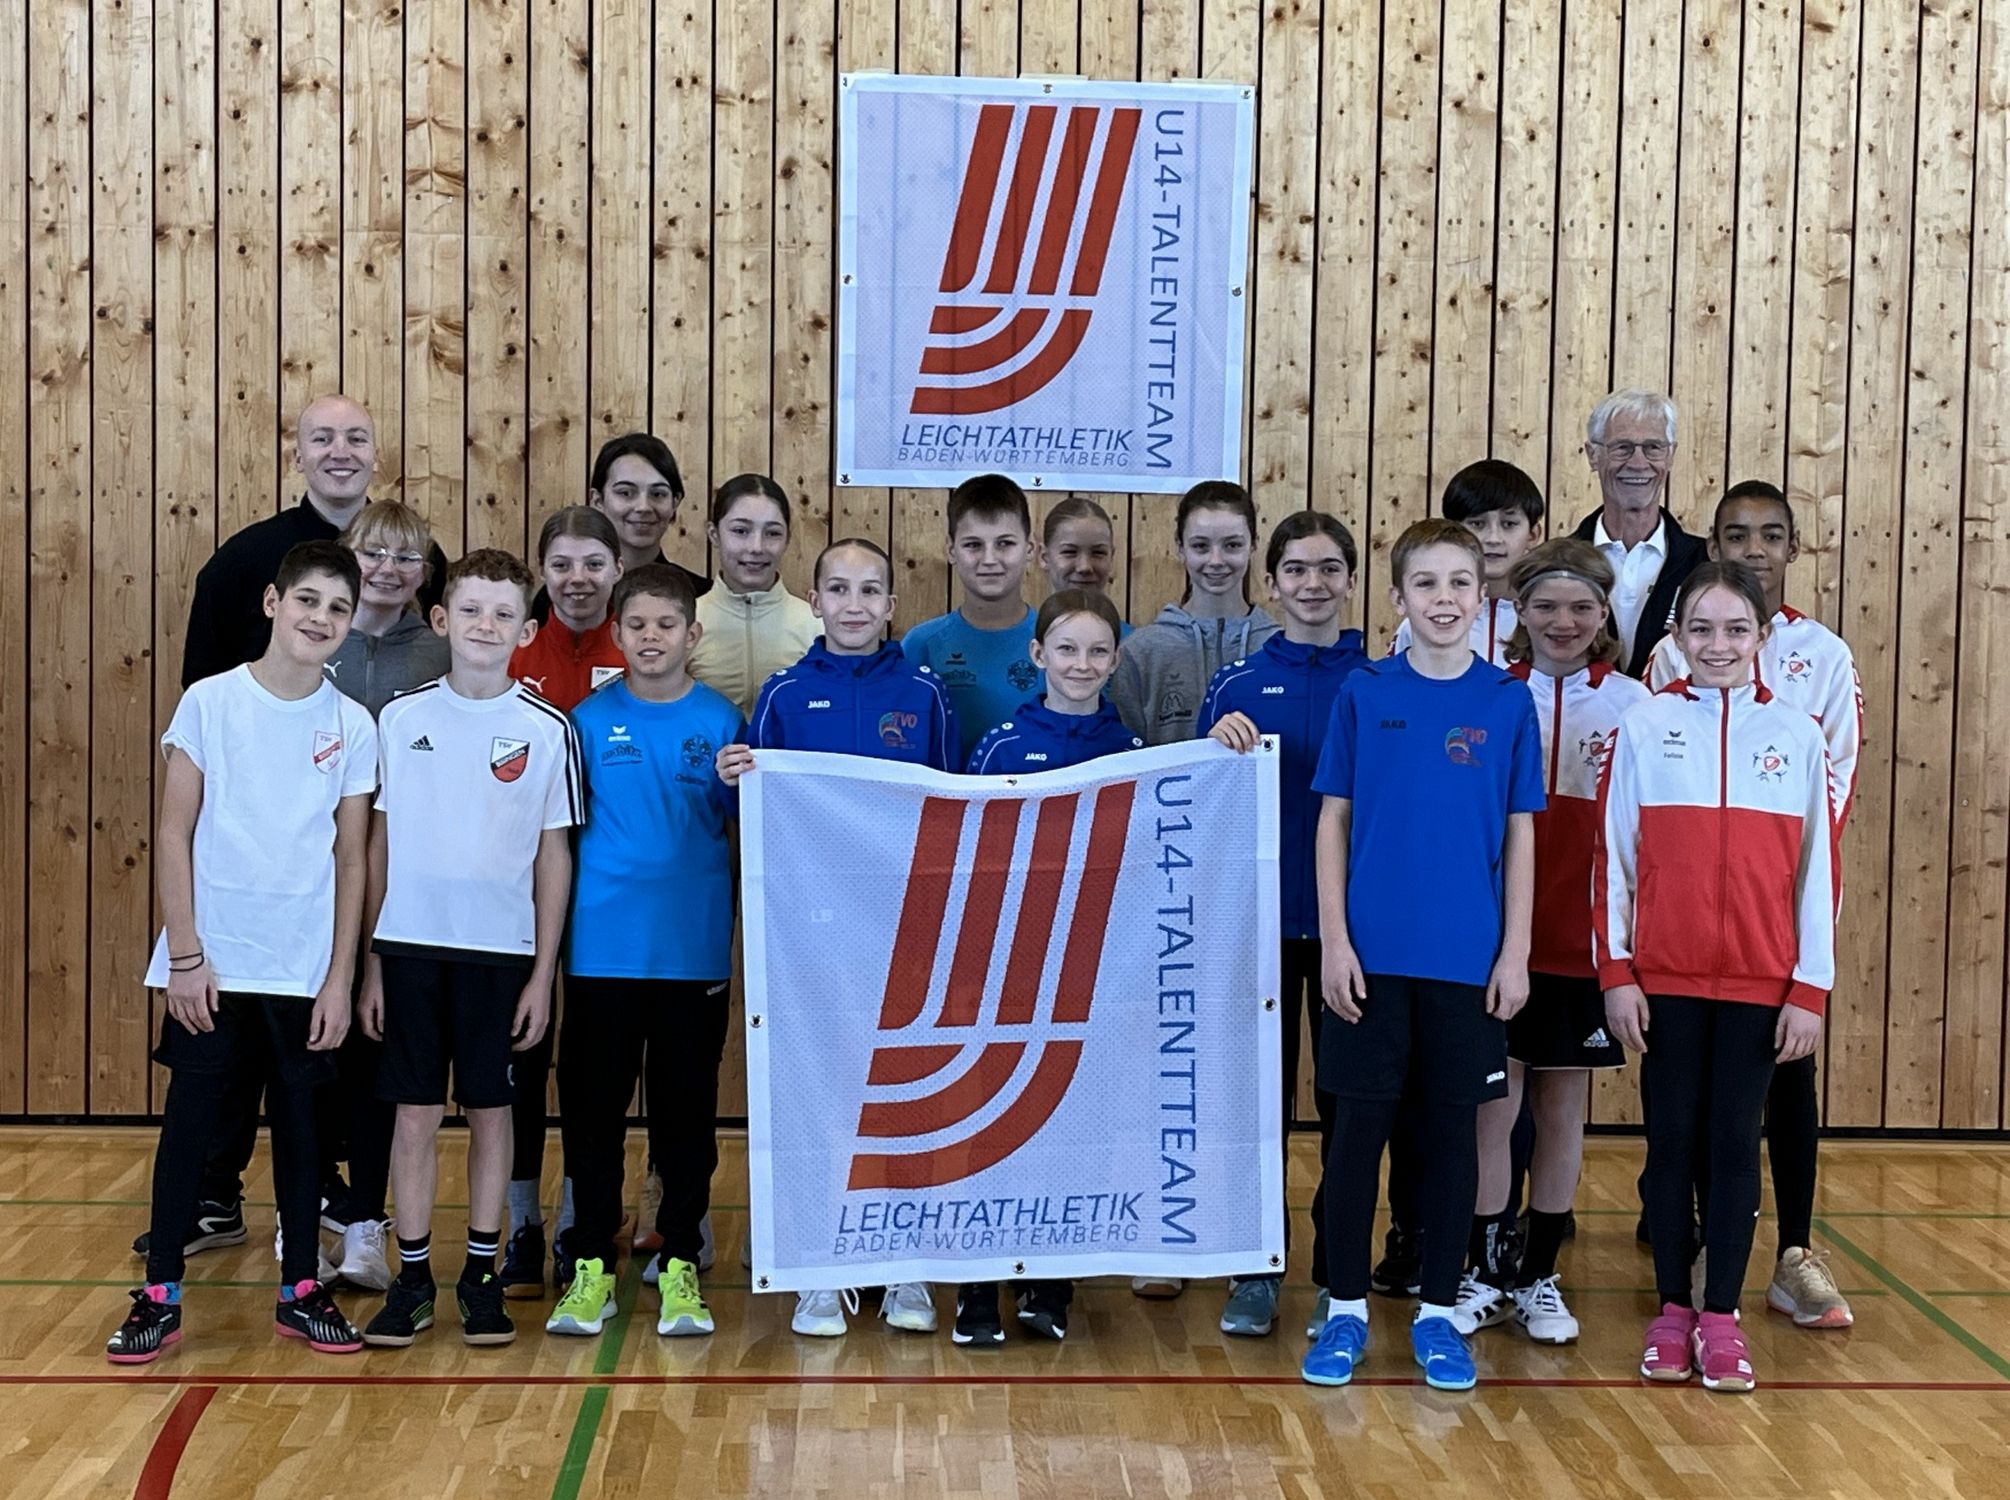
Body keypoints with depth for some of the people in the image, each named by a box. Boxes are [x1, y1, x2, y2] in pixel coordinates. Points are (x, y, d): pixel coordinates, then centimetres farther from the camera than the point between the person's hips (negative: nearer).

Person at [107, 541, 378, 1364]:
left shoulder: (352, 726, 1)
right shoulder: (209, 702, -4)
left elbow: (351, 858, 4)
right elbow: (175, 833, -3)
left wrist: (340, 978, 0)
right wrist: (185, 953, -7)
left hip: (304, 971, 2)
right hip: (211, 963, -1)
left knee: (298, 1122, 10)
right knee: (189, 1123, 4)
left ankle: (301, 1290, 22)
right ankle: (160, 1296, 15)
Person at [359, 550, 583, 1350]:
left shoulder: (546, 729, -1)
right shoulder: (402, 717, 2)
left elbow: (554, 855, 1)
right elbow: (379, 842, 6)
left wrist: (543, 974, -2)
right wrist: (368, 960, 3)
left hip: (502, 950, -1)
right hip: (411, 946, 1)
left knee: (490, 1110, 8)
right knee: (415, 1112, 6)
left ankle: (482, 1273, 19)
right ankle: (412, 1275, 16)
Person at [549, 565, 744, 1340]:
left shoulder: (721, 720, 3)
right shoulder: (591, 718, 3)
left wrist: (742, 783, -13)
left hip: (695, 947, 0)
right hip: (603, 947, 0)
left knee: (687, 1108, 7)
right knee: (593, 1106, 5)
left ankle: (680, 1261, 19)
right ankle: (592, 1263, 16)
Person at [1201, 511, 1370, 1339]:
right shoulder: (1237, 685, 2)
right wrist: (1220, 749, -16)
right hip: (1259, 921, 0)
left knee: (1348, 1104, 7)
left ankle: (1338, 1277, 19)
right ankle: (1256, 1270, 20)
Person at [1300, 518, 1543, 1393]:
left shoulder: (1508, 703, 2)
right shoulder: (1363, 695, 1)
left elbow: (1521, 835, 4)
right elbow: (1333, 822, 2)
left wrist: (1515, 952, -1)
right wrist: (1334, 940, -5)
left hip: (1468, 958, 1)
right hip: (1372, 955, -1)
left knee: (1451, 1128, 8)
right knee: (1359, 1125, 4)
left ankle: (1437, 1313, 20)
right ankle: (1346, 1309, 17)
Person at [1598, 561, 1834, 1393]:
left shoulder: (1797, 735, 3)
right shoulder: (1644, 726, 0)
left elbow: (1818, 871, 3)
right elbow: (1613, 856, 1)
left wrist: (1811, 989, -1)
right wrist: (1615, 972, -4)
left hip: (1760, 981, 1)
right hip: (1665, 977, 0)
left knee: (1735, 1142, 6)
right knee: (1673, 1139, 7)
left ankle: (1721, 1316, 16)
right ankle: (1671, 1310, 18)